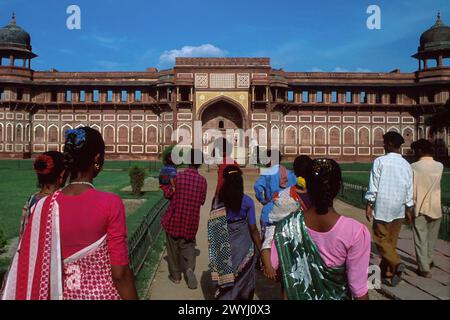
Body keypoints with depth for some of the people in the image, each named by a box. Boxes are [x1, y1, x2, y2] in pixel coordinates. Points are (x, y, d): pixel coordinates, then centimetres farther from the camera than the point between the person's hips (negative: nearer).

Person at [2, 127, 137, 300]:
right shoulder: (110, 203, -20)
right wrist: (132, 297, -5)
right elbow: (120, 273, -17)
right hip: (102, 293, -3)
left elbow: (37, 267, -2)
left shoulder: (45, 205, -9)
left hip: (64, 293, 3)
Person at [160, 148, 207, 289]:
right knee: (188, 247, 19)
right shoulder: (202, 180, -7)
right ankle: (189, 268, -4)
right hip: (191, 220, 2)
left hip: (174, 218, -2)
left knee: (173, 248, 16)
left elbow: (169, 195, -2)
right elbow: (202, 201, 3)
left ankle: (175, 275, 27)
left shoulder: (178, 176, -14)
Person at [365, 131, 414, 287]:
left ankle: (396, 264, -15)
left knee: (381, 240, 5)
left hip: (382, 207, -5)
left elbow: (373, 186, -12)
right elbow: (409, 189, 6)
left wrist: (369, 205, -6)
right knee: (391, 241, 14)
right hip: (399, 208, 5)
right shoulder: (406, 165, 3)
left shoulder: (380, 161, -10)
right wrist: (409, 209, 14)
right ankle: (387, 271, 23)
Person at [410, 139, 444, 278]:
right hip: (435, 208, 4)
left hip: (419, 209, -4)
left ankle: (424, 269, 6)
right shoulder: (440, 166, -4)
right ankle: (428, 260, 38)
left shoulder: (414, 167, -14)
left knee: (420, 239, 5)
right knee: (431, 238, 21)